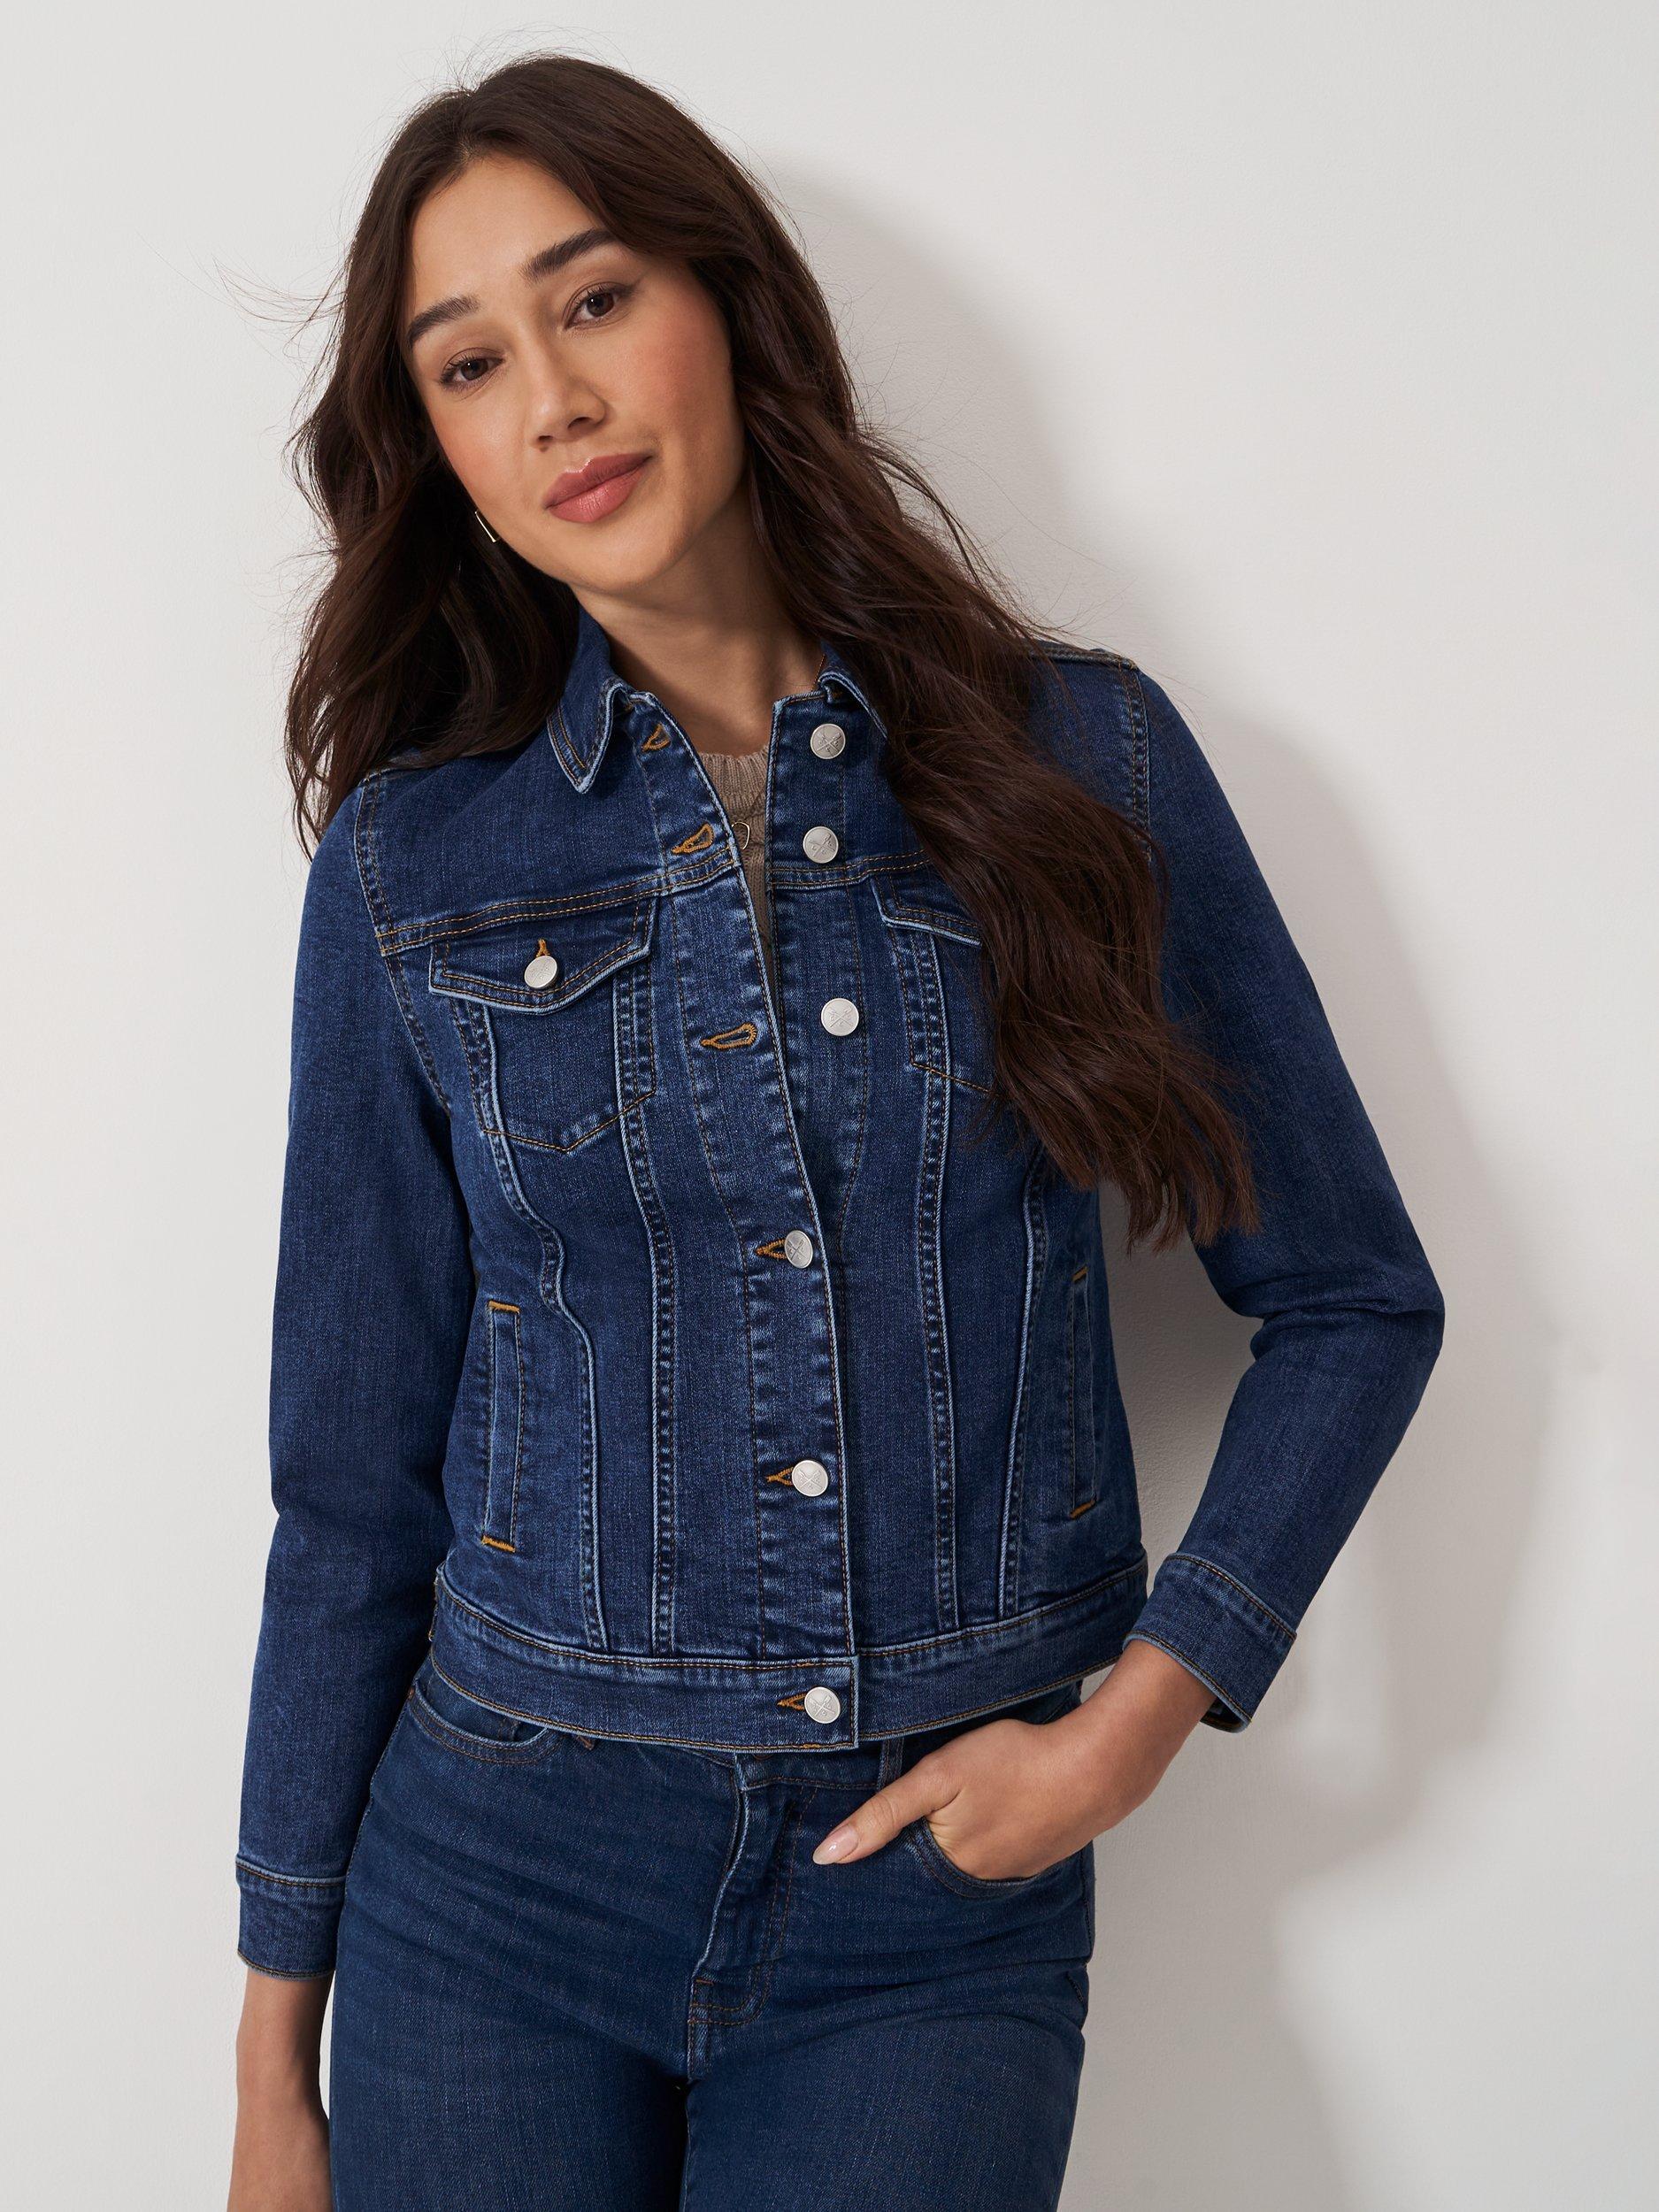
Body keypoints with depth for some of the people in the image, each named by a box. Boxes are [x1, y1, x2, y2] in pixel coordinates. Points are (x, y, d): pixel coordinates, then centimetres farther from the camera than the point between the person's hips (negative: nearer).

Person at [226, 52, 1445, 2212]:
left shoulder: (1081, 759, -4)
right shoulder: (416, 860, -2)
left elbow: (1350, 1298, 2)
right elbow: (356, 1481, 2)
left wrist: (1136, 1715, -9)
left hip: (938, 1904, 0)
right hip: (496, 1881, 1)